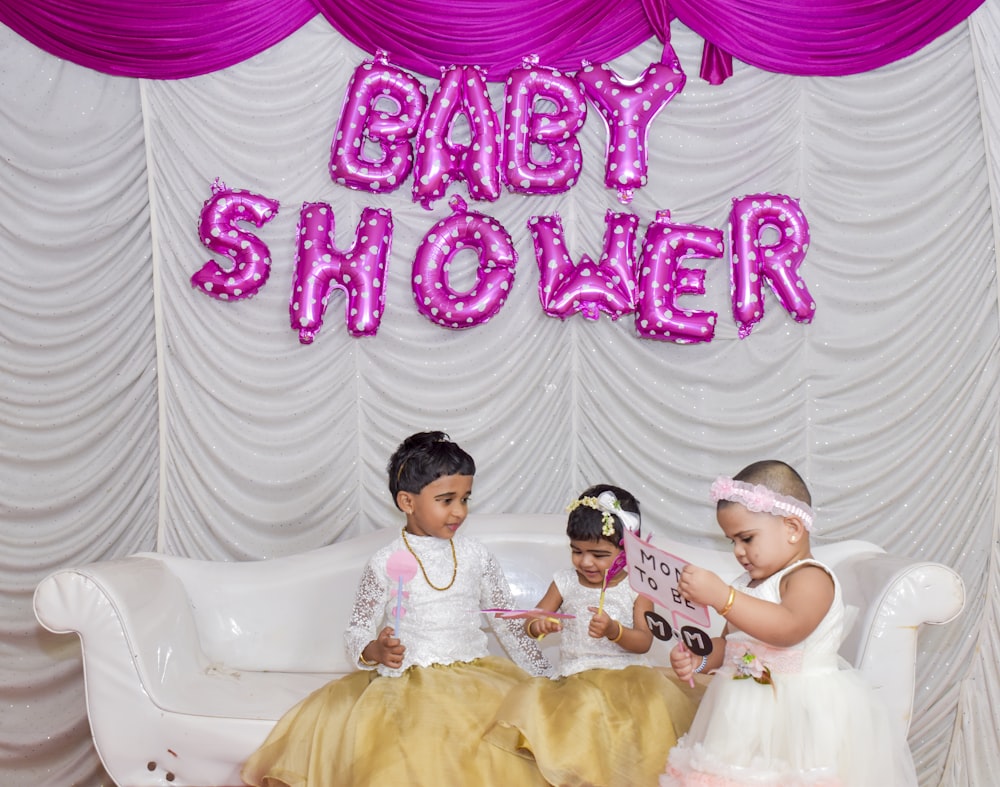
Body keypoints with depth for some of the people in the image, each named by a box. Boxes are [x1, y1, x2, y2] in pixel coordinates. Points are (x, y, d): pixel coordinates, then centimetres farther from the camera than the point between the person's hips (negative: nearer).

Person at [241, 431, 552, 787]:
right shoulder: (385, 564, -1)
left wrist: (546, 677, 15)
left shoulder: (477, 556, 8)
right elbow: (357, 632, 3)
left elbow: (508, 621, 16)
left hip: (474, 674, 4)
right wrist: (375, 651, -19)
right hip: (406, 681, -3)